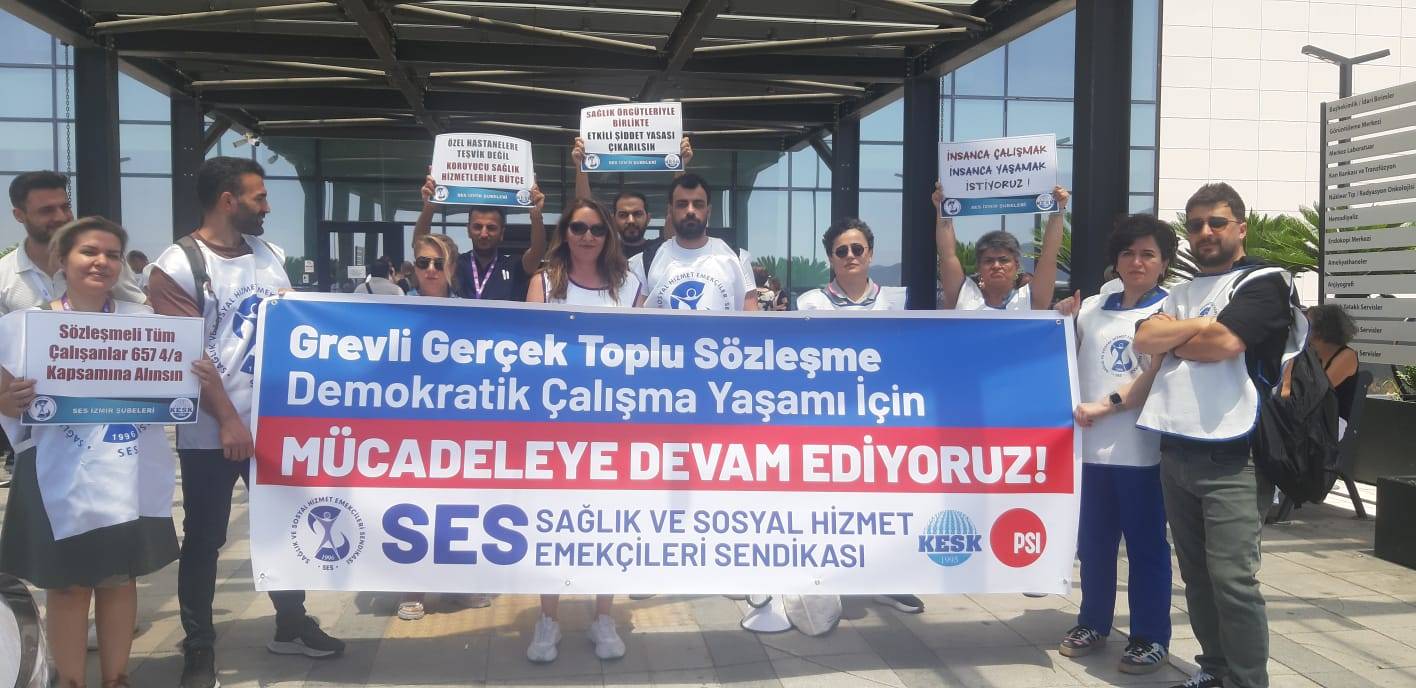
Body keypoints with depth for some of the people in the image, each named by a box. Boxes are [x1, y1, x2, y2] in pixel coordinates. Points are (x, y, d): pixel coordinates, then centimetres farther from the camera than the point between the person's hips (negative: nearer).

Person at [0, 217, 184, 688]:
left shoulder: (143, 319, 7)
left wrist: (201, 381, -11)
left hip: (131, 476, 2)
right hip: (62, 478, -2)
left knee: (120, 579, 12)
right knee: (67, 585, 6)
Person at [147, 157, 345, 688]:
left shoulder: (270, 256, 8)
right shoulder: (179, 265, -11)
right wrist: (227, 420, -17)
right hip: (211, 432, -6)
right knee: (204, 540, 7)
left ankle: (291, 625, 31)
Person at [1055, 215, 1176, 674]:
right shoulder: (1093, 307, 13)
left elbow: (1156, 377, -10)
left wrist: (1107, 406, -19)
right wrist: (1064, 322, 5)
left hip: (1142, 449, -5)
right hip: (1092, 445, 5)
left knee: (1146, 545, 3)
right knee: (1093, 541, 13)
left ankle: (1151, 636, 13)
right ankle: (1093, 623, 27)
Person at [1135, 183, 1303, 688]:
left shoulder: (1264, 283, -1)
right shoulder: (1181, 293, 20)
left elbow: (1224, 342, -15)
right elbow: (1144, 340, 4)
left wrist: (1173, 341, 2)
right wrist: (1200, 326, -7)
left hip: (1232, 457, -7)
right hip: (1176, 452, 7)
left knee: (1231, 577, -10)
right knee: (1196, 573, 12)